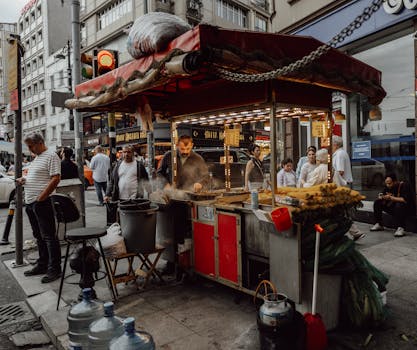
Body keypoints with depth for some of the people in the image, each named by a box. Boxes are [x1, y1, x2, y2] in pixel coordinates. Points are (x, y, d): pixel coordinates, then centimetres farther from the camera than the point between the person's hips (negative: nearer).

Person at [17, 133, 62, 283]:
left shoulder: (51, 156, -9)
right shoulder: (36, 158, 20)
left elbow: (55, 178, -18)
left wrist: (41, 197, -19)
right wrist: (23, 180, 8)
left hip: (41, 203, -9)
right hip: (30, 203, 10)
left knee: (49, 237, -5)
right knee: (39, 237, 16)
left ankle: (54, 269, 2)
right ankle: (42, 265, 26)